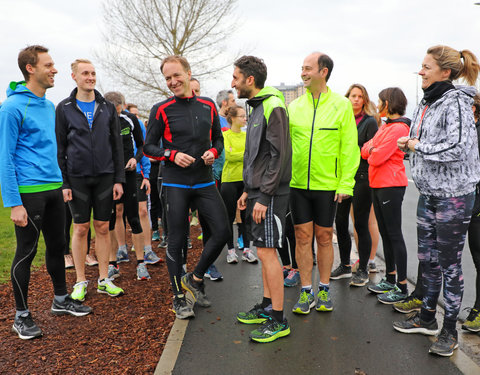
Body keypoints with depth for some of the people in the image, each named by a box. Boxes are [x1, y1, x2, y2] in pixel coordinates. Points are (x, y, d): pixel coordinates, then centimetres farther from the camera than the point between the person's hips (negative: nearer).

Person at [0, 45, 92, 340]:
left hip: (54, 188, 7)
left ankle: (61, 299, 32)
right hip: (29, 192, -7)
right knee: (26, 252, 2)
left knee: (57, 245, 16)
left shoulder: (50, 106, 12)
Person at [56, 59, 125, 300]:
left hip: (105, 177, 2)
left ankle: (104, 280, 18)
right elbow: (59, 148, 1)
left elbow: (117, 146, 8)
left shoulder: (107, 107, 8)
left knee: (103, 228, 7)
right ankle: (81, 282, 17)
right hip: (77, 178, -2)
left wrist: (119, 179, 1)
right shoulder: (64, 108, 2)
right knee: (80, 229, 5)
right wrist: (63, 183, -6)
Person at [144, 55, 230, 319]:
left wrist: (213, 152, -4)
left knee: (223, 231, -3)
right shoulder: (161, 110, -1)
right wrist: (172, 155, -15)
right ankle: (178, 297, 17)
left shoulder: (208, 106, 8)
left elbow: (218, 139, 17)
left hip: (205, 182, 3)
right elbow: (148, 147, 1)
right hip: (175, 185, -3)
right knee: (176, 241, 2)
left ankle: (195, 278, 20)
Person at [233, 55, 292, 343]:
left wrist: (264, 197, -20)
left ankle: (278, 321, 3)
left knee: (267, 251, -7)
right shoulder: (257, 108, 18)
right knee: (264, 251, 15)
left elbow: (279, 155, -19)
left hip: (270, 194, -10)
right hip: (258, 191, 10)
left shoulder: (273, 106, -13)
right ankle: (267, 306, 27)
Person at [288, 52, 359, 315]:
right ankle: (306, 291, 18)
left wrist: (346, 184, -10)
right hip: (297, 184, 2)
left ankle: (324, 290, 23)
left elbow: (349, 148, -4)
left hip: (327, 185, -2)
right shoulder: (294, 106, 6)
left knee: (324, 237, 8)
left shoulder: (341, 105, -2)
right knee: (303, 237, 6)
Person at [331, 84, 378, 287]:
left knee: (361, 224, 0)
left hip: (361, 178, -5)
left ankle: (363, 270, 13)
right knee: (340, 222, 9)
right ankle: (345, 266, 25)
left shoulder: (370, 122, -3)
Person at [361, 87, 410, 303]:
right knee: (385, 233, 15)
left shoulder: (399, 128, -15)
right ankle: (390, 278, 26)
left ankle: (402, 287, 2)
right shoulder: (385, 126, 15)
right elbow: (365, 150, 11)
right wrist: (372, 150, -8)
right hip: (377, 184, 9)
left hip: (391, 186, -9)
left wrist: (371, 152, 1)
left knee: (394, 234, -5)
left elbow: (377, 157, -19)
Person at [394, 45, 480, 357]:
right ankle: (427, 318, 31)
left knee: (450, 264, 2)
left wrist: (417, 146, -14)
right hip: (428, 194, 8)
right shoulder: (426, 104, 12)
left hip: (453, 196, -8)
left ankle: (450, 330, 17)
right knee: (427, 259, 16)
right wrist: (410, 144, 2)